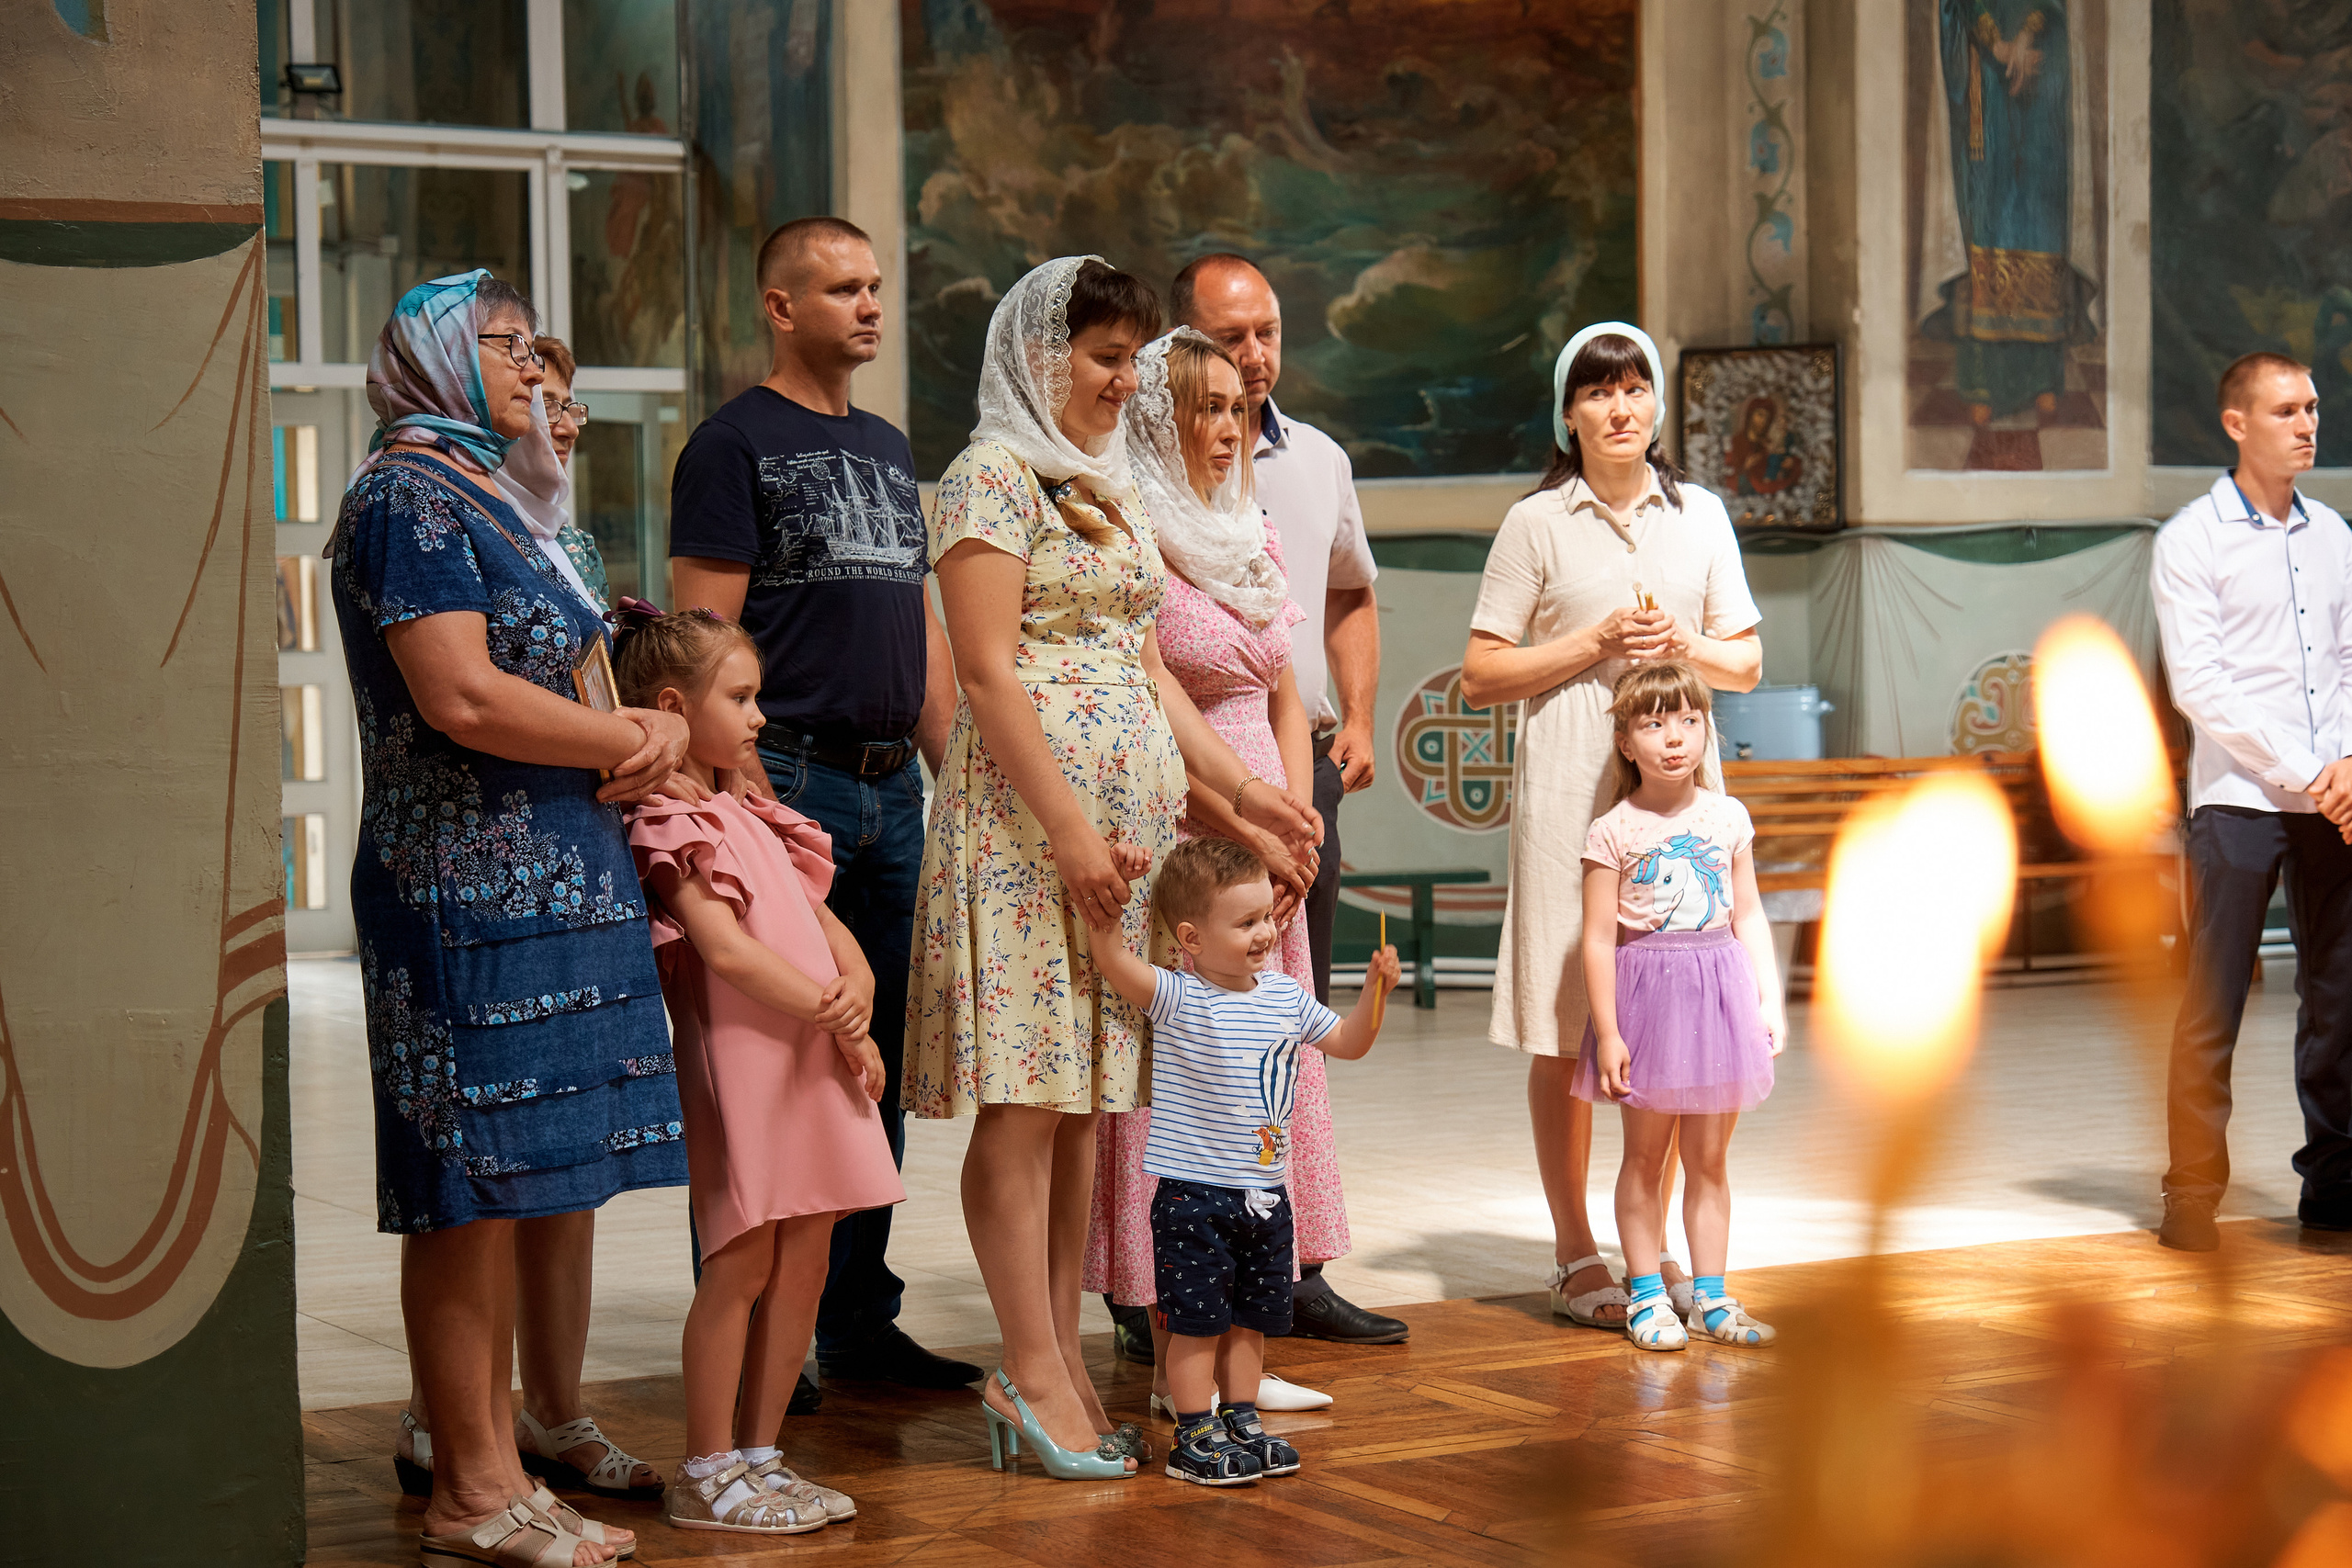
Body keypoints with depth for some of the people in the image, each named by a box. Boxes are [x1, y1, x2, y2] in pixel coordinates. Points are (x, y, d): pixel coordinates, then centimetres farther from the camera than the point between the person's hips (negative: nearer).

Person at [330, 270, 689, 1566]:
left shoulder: (499, 502, 21)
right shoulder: (407, 495, -9)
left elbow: (566, 675, 23)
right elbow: (462, 695, -19)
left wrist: (659, 724, 1)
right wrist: (629, 739, -7)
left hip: (552, 882, 10)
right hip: (467, 885, -9)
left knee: (508, 1193, 11)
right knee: (470, 1192, -5)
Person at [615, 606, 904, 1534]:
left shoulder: (755, 817, 21)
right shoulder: (671, 825, -8)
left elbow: (824, 920, 20)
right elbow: (725, 949, -18)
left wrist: (858, 990, 0)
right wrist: (826, 1013, -16)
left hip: (819, 1061, 9)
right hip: (741, 1061, -9)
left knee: (805, 1260, 8)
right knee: (742, 1264, -7)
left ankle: (758, 1456, 17)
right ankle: (705, 1476, 1)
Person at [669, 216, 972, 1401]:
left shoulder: (886, 448, 20)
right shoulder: (735, 442, -3)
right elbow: (705, 632, -11)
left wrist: (957, 767, 16)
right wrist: (741, 785, -19)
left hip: (891, 788, 7)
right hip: (788, 781, -7)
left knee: (877, 1064, 10)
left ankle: (858, 1316, 18)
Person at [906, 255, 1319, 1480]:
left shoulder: (1109, 485, 19)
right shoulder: (993, 478, -6)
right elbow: (989, 673, -13)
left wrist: (1243, 789, 15)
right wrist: (1068, 826, -19)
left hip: (1129, 812, 8)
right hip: (1028, 813, -8)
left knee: (1083, 1097, 7)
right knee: (1027, 1096, -6)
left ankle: (1058, 1354, 12)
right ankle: (1034, 1373, -3)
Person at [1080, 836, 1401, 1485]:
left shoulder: (1284, 994, 7)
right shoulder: (1177, 998, -14)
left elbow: (1347, 1042, 19)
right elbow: (1115, 962, -32)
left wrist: (1374, 990, 4)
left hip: (1264, 1193, 6)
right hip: (1193, 1194, -6)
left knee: (1252, 1317, 15)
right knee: (1197, 1320, -1)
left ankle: (1242, 1423, 28)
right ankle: (1195, 1438, 9)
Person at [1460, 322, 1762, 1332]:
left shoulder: (1699, 516, 13)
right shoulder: (1537, 524, 2)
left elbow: (1746, 662, 16)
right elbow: (1481, 677, 1)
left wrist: (1686, 645, -4)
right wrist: (1592, 644, -9)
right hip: (1570, 788, -3)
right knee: (1567, 1026, -2)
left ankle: (1659, 1248, 13)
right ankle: (1576, 1258, 6)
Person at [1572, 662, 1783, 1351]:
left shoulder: (1728, 817, 5)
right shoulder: (1614, 831, -7)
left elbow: (1749, 916, 10)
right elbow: (1599, 937, -8)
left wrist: (1769, 1001, 4)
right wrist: (1606, 1032, -11)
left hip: (1719, 990, 3)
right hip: (1647, 990, -3)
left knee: (1708, 1158, 8)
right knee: (1645, 1156, 5)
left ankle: (1709, 1297, 15)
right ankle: (1647, 1297, 12)